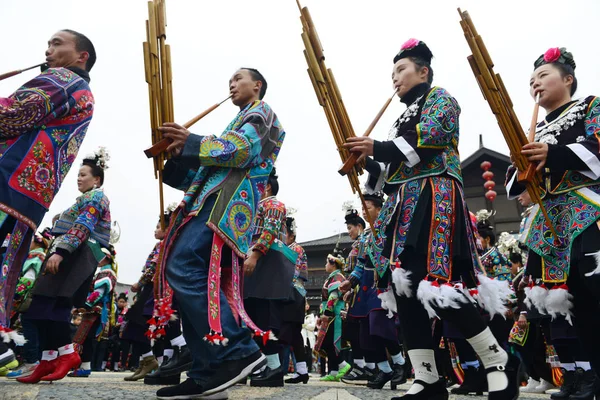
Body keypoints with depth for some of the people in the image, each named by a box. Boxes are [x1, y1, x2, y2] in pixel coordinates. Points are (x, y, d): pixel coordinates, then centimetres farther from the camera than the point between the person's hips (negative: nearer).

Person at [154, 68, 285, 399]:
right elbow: (205, 170, 29)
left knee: (183, 268, -26)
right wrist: (180, 154, 13)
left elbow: (243, 149, -10)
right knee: (193, 279, -1)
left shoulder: (261, 111, 12)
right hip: (214, 203, 10)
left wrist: (191, 141, -9)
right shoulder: (239, 123, 39)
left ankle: (239, 351, -27)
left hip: (227, 202, -10)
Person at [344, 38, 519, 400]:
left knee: (435, 283, -19)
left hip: (433, 200, -9)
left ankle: (500, 363, -3)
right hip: (406, 206, 9)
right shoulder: (405, 118, 30)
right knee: (404, 286, -2)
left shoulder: (439, 98, 7)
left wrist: (377, 148, -13)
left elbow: (430, 142, -12)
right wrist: (368, 163, 8)